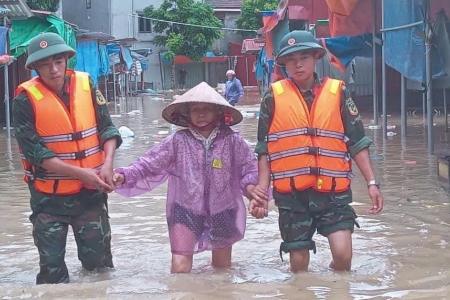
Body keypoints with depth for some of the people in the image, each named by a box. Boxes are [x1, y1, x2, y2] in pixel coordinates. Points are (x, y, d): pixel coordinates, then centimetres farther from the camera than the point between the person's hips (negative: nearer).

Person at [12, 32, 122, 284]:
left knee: (99, 261, 13)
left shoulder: (86, 85, -2)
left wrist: (108, 164, -17)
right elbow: (34, 151, -15)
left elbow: (107, 128, 2)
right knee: (52, 266, 7)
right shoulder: (26, 99, -12)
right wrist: (80, 173, -22)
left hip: (91, 192, 2)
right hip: (50, 197, -2)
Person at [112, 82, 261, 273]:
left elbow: (249, 166, -1)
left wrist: (251, 186, -22)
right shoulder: (177, 141, -6)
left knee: (223, 268, 17)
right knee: (179, 268, -7)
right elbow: (149, 164, -6)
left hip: (222, 212, 1)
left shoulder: (232, 140, -6)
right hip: (187, 211, -1)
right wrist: (124, 176, -20)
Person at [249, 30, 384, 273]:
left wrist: (371, 182, 0)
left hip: (333, 192, 0)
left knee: (342, 253, -11)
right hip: (292, 194, 0)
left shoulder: (337, 93, 3)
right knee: (299, 261, 6)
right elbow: (264, 149, 8)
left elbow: (357, 143, 5)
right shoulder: (274, 97, 2)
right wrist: (261, 188, 1)